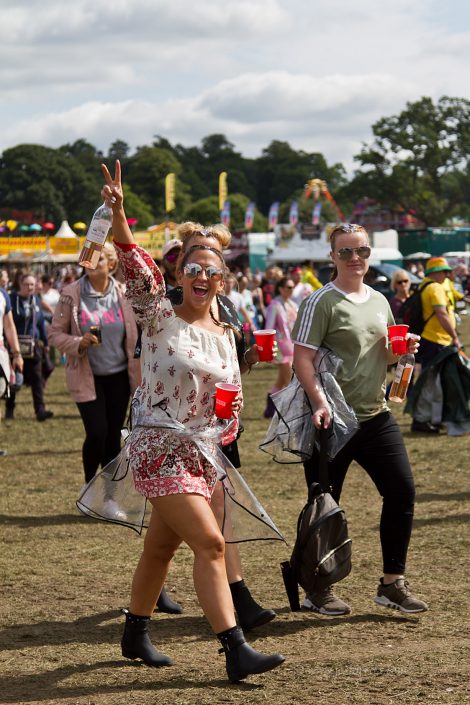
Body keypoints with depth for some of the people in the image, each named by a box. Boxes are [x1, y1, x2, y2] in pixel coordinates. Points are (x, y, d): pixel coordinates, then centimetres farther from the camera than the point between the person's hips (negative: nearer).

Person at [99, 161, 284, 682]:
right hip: (159, 448, -6)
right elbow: (139, 273, -24)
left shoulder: (224, 335, 10)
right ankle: (235, 650, -17)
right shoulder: (160, 318, -6)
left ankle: (135, 635, 33)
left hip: (203, 454, 6)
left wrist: (228, 416, 2)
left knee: (160, 548, 16)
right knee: (209, 542, -16)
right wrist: (118, 214, -37)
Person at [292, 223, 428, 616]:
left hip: (376, 415, 7)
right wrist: (320, 402, -27)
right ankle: (319, 590, 16)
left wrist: (401, 350, 1)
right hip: (334, 420, -6)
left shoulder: (379, 302, 13)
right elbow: (302, 359, -15)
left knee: (402, 490, 0)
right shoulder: (322, 302, -9)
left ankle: (392, 583, 12)